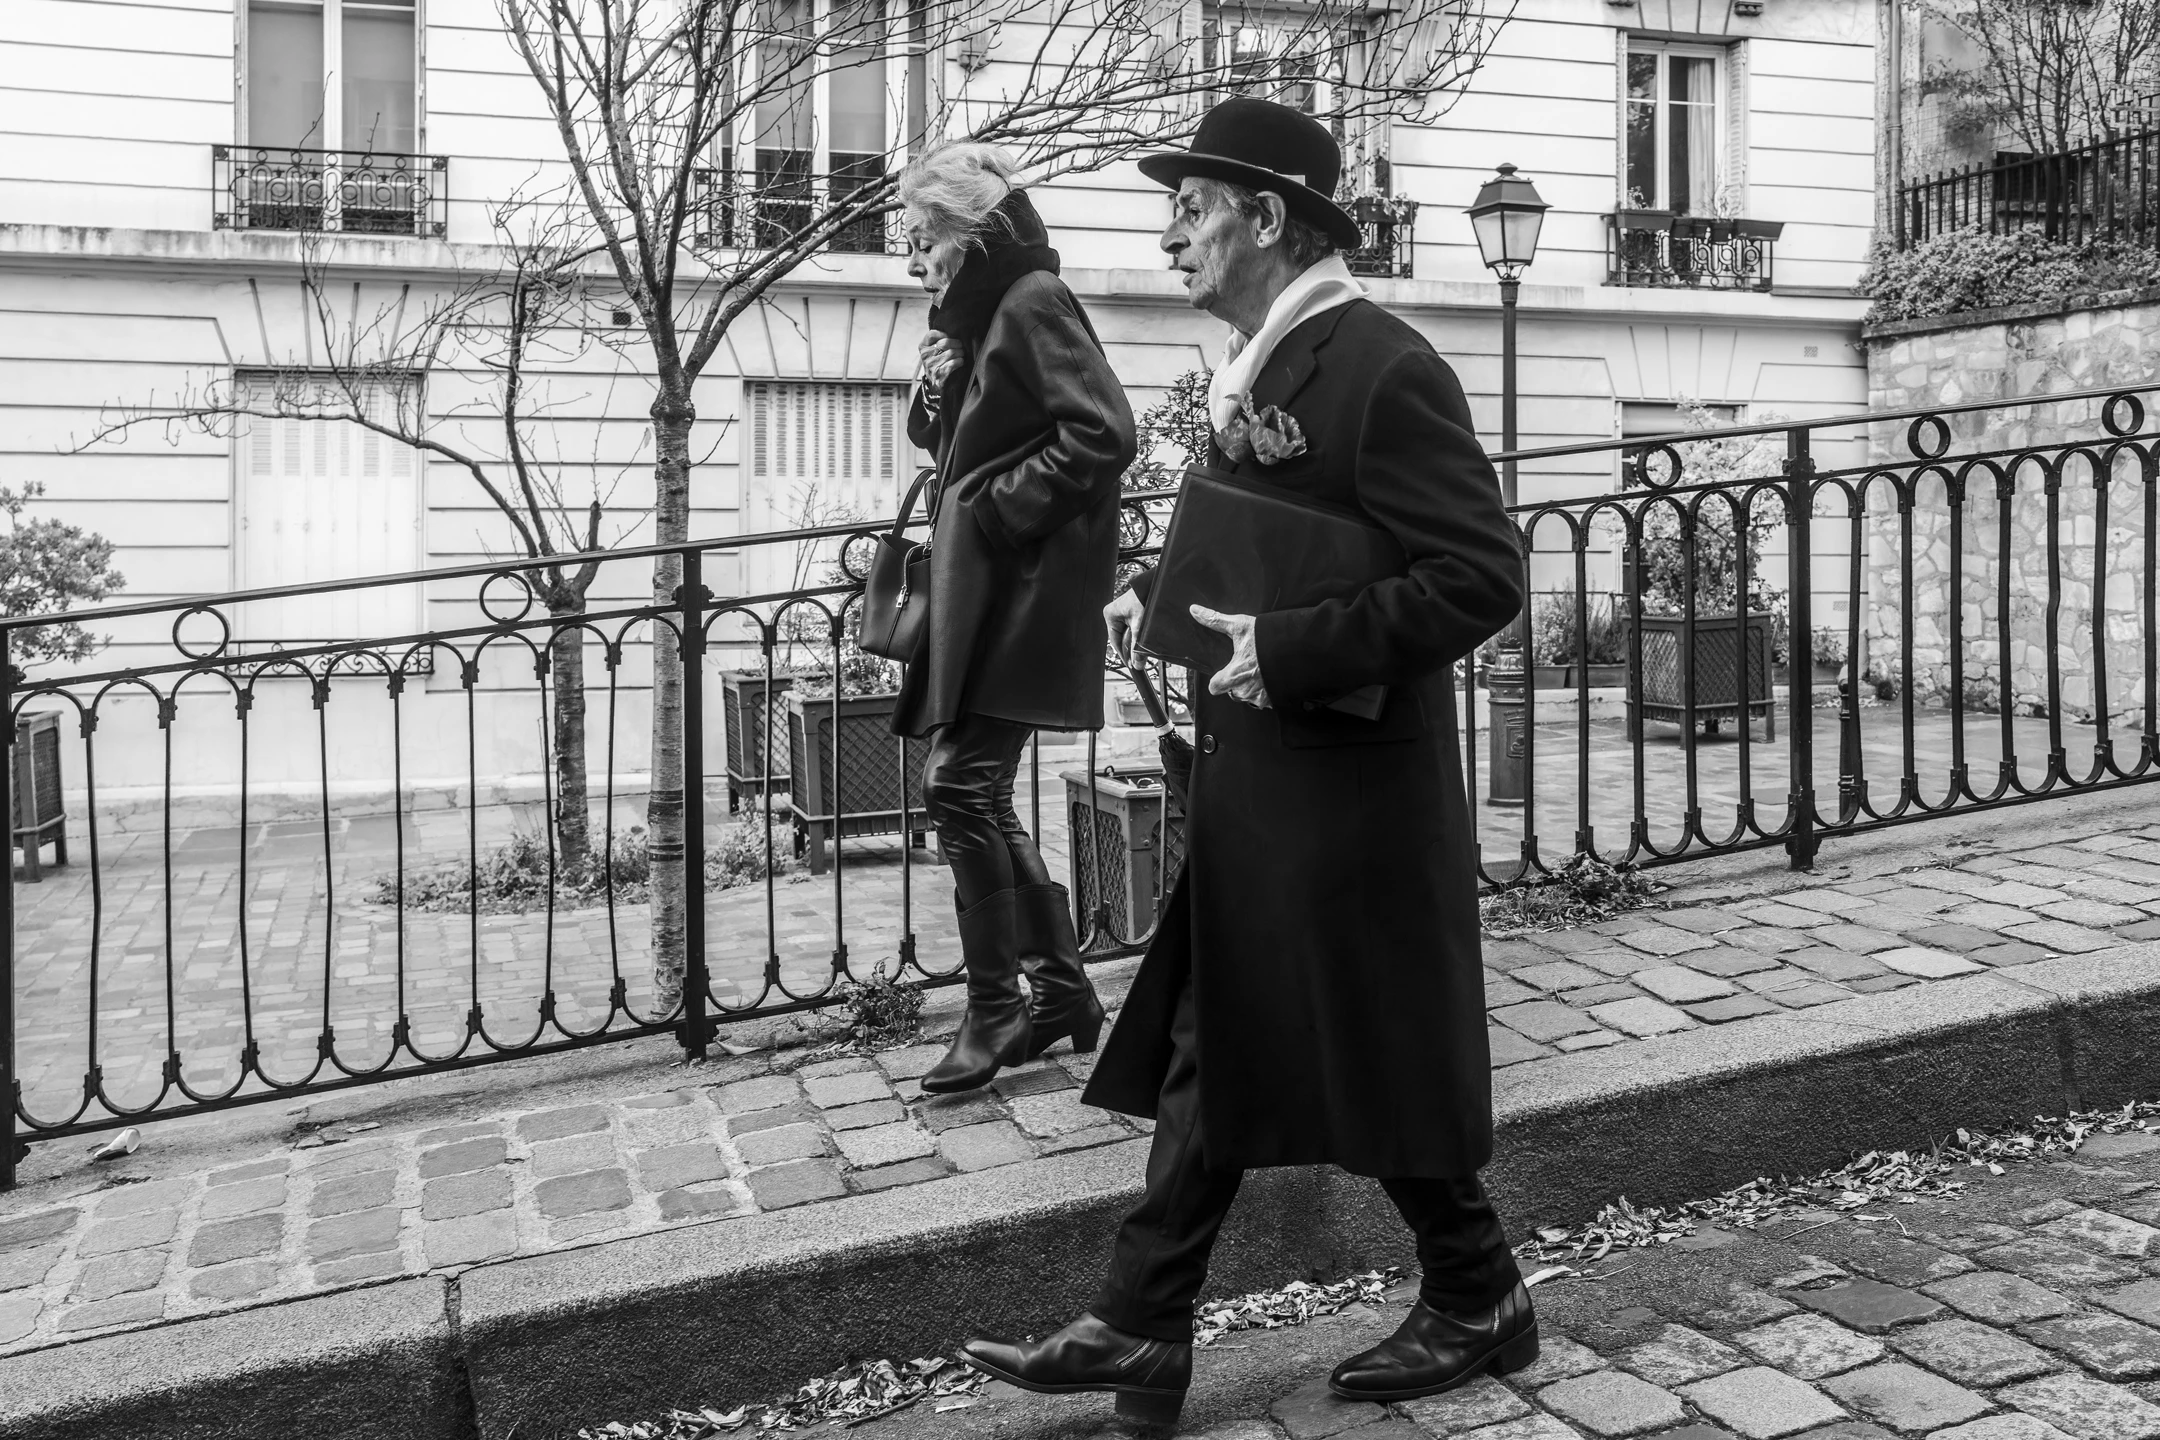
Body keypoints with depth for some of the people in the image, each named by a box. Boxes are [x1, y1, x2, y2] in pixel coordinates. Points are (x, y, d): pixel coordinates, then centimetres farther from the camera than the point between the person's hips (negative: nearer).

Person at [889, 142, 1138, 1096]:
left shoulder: (1033, 301, -10)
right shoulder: (977, 310, 18)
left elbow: (1102, 433, -21)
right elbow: (948, 441, 22)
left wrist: (1001, 507, -17)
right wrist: (935, 392, 2)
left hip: (1021, 587, -10)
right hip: (979, 588, 10)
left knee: (961, 787, -10)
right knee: (979, 794, 11)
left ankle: (995, 1011, 1)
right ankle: (1060, 988, 21)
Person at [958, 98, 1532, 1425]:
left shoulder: (1384, 369, -17)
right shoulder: (1262, 367, 11)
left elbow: (1483, 576, -21)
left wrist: (1292, 650, -25)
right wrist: (1165, 593, 6)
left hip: (1352, 788, -9)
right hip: (1249, 777, 9)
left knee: (1378, 1063, 7)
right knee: (1208, 1054, 12)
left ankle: (1480, 1305, 29)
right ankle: (1143, 1331, 21)